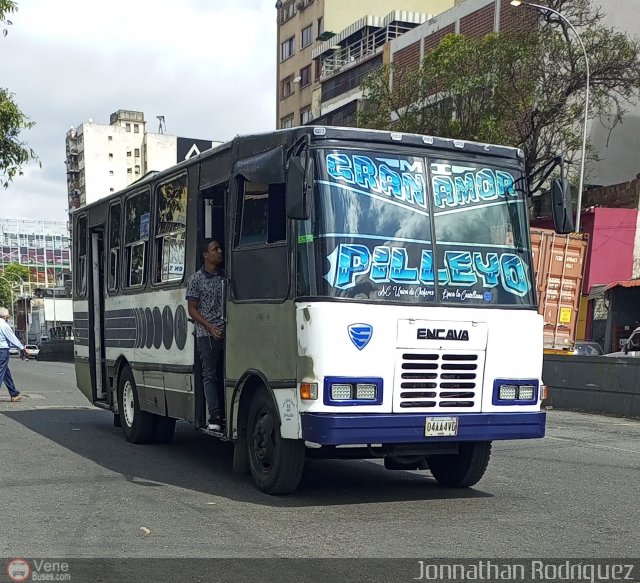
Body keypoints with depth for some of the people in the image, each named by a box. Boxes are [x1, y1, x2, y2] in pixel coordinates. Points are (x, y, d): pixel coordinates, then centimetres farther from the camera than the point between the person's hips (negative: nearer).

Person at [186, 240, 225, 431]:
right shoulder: (196, 279, 2)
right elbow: (192, 310, 1)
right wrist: (211, 327, -10)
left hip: (227, 332, 3)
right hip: (206, 334, -3)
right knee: (210, 375, -1)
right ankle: (215, 417, -1)